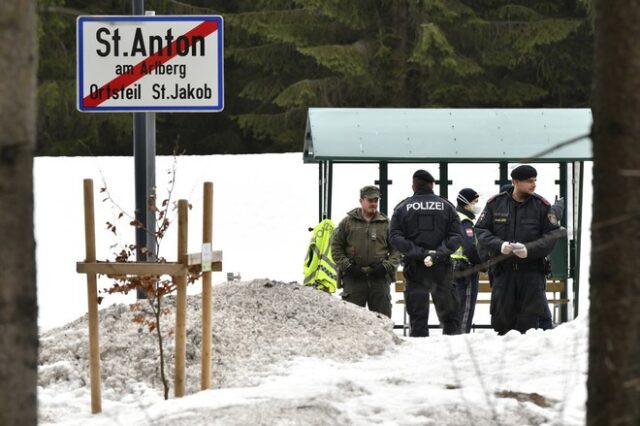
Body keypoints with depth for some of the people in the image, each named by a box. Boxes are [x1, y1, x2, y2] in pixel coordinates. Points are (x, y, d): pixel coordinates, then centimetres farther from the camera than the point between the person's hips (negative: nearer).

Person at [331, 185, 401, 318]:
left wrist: (386, 266, -6)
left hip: (379, 278, 2)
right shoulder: (348, 222, 7)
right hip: (353, 278, -2)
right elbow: (336, 247, 7)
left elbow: (396, 249, 10)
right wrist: (347, 266, -7)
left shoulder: (385, 223, 10)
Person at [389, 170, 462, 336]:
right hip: (442, 268, 0)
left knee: (417, 316, 2)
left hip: (414, 268, 0)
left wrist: (420, 253, -11)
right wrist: (439, 254, -10)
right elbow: (456, 237, -3)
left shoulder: (402, 207, 5)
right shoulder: (446, 206, 6)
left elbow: (396, 238, -5)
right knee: (449, 316, 8)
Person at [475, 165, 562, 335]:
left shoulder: (542, 205, 1)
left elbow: (552, 235, -1)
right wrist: (499, 245, -16)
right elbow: (481, 231, 3)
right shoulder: (495, 203, 3)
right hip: (503, 269, 1)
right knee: (501, 318, 3)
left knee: (529, 320, -2)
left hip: (531, 270, -1)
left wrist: (529, 250, -17)